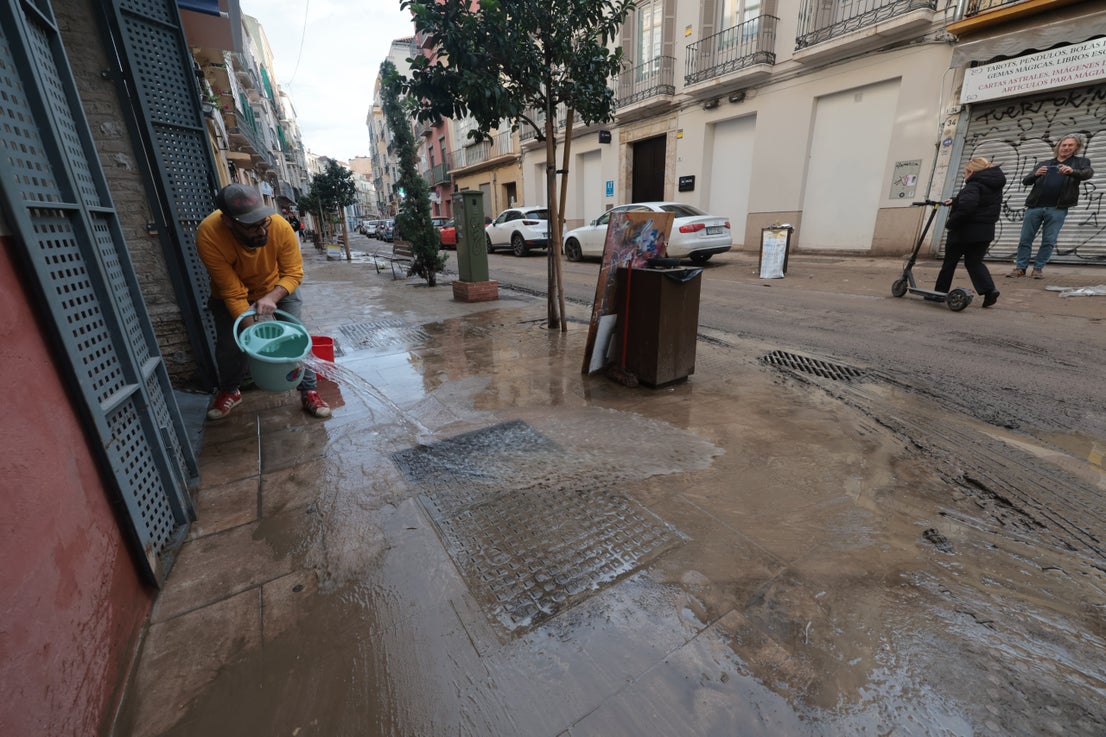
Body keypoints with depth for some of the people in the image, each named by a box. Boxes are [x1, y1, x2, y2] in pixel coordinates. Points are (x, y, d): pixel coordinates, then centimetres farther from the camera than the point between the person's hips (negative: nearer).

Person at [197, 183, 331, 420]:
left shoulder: (281, 227, -33)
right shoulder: (209, 235, -35)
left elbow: (294, 273, -23)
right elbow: (233, 293, -32)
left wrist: (272, 298, -40)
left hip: (278, 289, 0)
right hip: (231, 295, 0)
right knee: (228, 346, 3)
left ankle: (309, 391, 7)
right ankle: (229, 391, 31)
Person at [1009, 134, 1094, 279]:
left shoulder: (1081, 162, 12)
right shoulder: (1045, 164, 17)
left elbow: (1089, 173, -8)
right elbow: (1025, 181, 6)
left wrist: (1072, 171, -29)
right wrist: (1036, 174, -16)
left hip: (1057, 209, -1)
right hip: (1035, 207, 1)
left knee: (1048, 241, -2)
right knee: (1025, 239, -3)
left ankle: (1038, 268, 3)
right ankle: (1020, 268, 1)